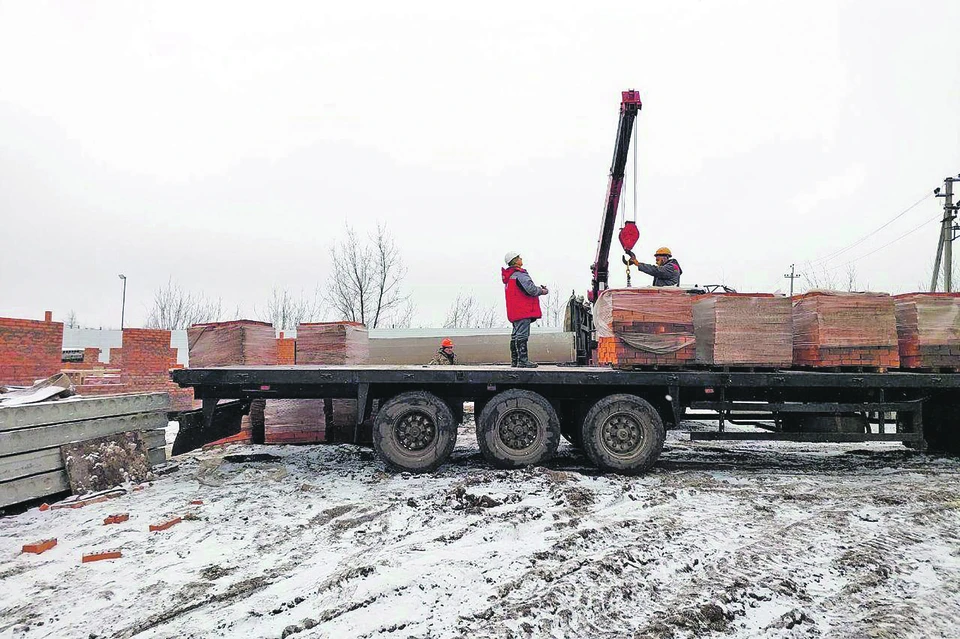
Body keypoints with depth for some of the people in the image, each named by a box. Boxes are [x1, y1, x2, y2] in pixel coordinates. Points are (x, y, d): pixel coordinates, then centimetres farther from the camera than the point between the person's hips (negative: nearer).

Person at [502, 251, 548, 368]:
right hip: (523, 310, -10)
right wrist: (542, 291, -2)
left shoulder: (509, 276, 18)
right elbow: (531, 289, -21)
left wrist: (538, 289, 12)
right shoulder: (520, 274, -13)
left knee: (516, 335, 13)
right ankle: (523, 361, -11)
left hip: (514, 312, 10)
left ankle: (515, 361, 17)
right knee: (522, 335, -10)